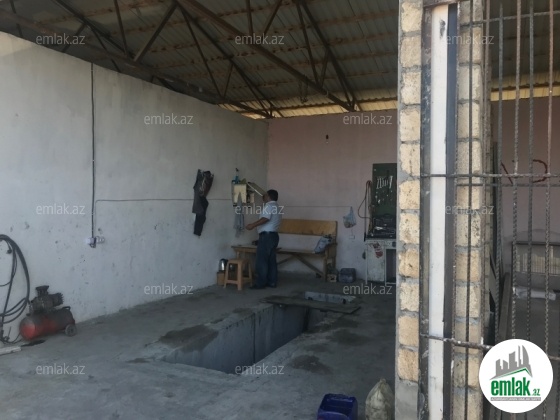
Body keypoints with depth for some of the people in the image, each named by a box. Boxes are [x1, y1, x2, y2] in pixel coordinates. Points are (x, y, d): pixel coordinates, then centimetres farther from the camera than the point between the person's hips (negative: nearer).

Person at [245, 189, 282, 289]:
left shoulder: (268, 205, -9)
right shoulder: (277, 207, 20)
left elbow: (266, 218, -24)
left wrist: (253, 225, -26)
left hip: (266, 236, -10)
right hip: (274, 235, 10)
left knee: (262, 260, -7)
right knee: (271, 260, 10)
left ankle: (261, 283, -6)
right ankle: (272, 282, 12)